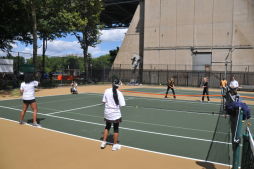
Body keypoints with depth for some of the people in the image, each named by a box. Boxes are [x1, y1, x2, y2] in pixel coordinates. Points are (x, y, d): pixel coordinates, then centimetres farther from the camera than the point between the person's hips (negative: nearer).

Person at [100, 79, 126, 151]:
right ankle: (115, 145, 21)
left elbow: (104, 101, -1)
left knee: (107, 127, 23)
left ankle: (103, 142, 28)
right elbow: (122, 104, -16)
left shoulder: (107, 91, -6)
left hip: (107, 113, 4)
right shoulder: (119, 93, -16)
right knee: (116, 129, 12)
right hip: (116, 114, -3)